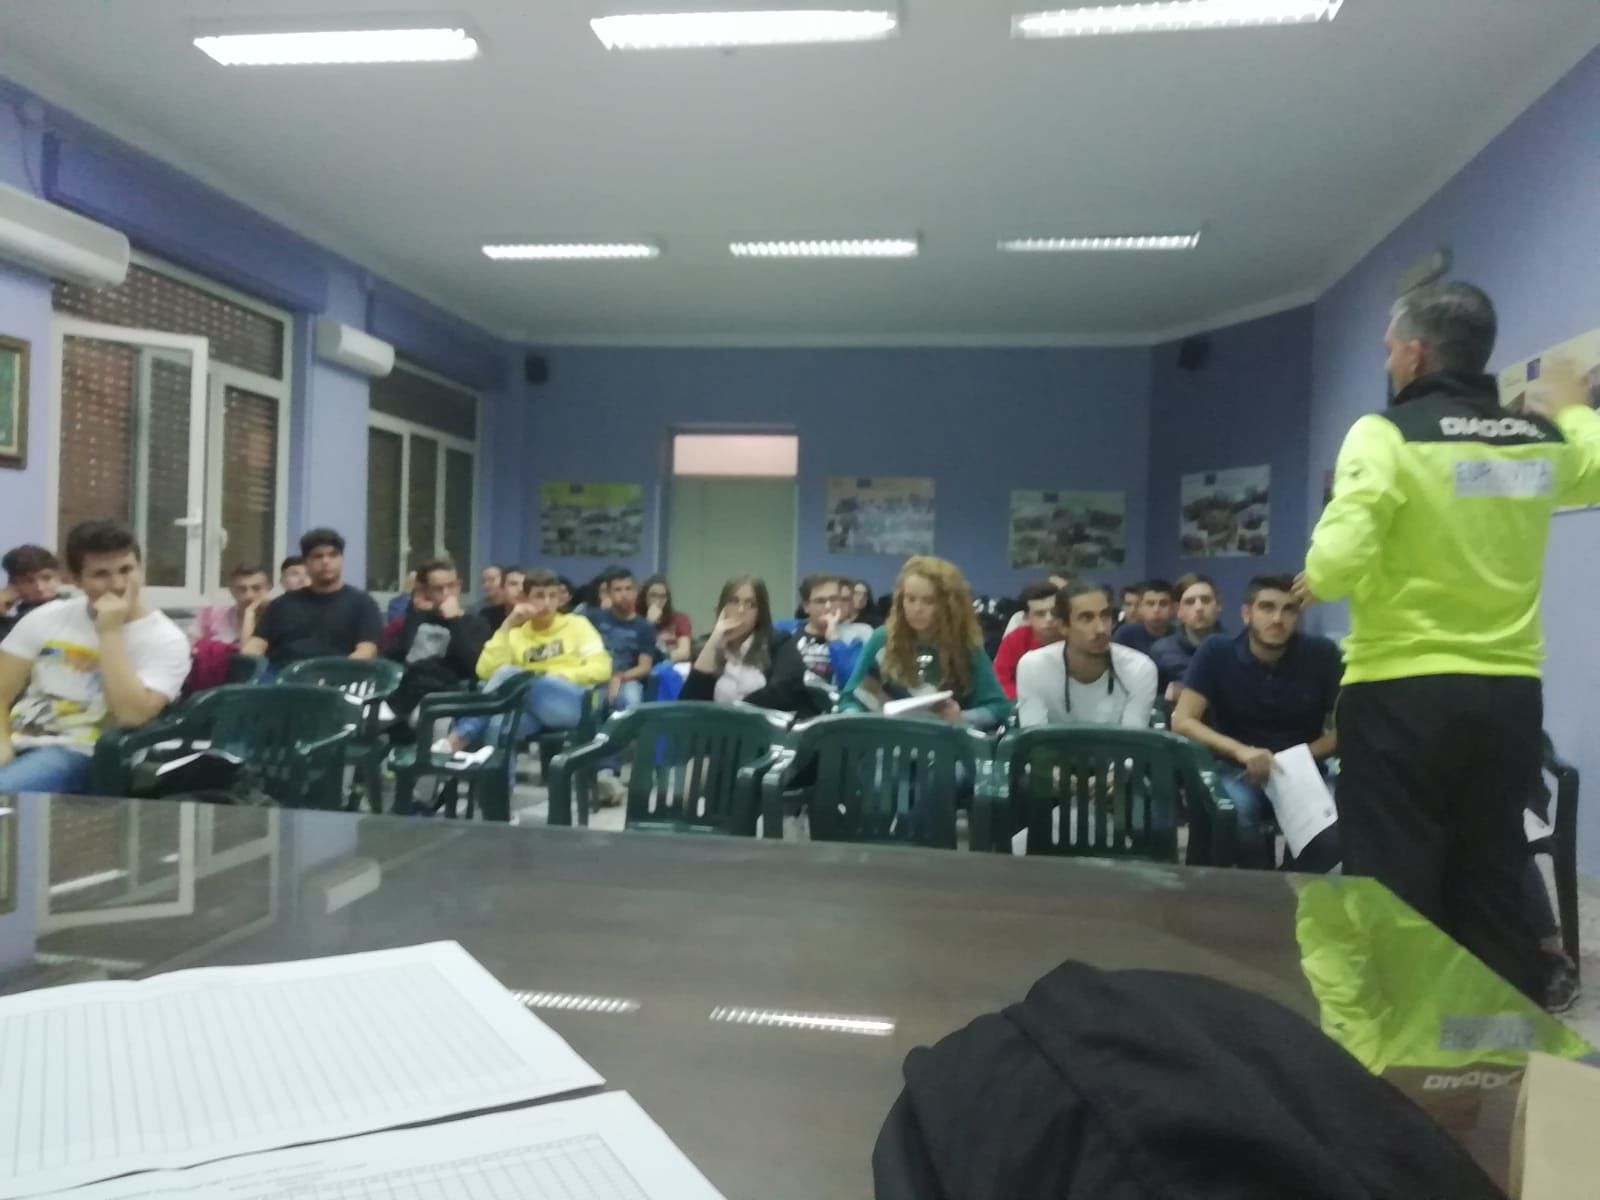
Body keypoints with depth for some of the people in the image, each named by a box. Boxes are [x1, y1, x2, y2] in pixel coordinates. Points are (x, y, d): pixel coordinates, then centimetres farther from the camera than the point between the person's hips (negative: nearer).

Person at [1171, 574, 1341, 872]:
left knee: (1336, 827, -29)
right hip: (1239, 771, -1)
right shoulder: (1216, 653, -8)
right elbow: (1182, 721, -13)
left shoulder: (1321, 654, -6)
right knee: (1235, 814, -35)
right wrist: (1240, 751, -28)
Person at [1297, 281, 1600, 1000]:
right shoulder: (1541, 440, 7)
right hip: (1509, 694, 6)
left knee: (1395, 899, 4)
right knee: (1495, 891, 16)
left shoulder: (1387, 433, -11)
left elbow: (1340, 559, -22)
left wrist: (1316, 581, 0)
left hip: (1401, 693, -6)